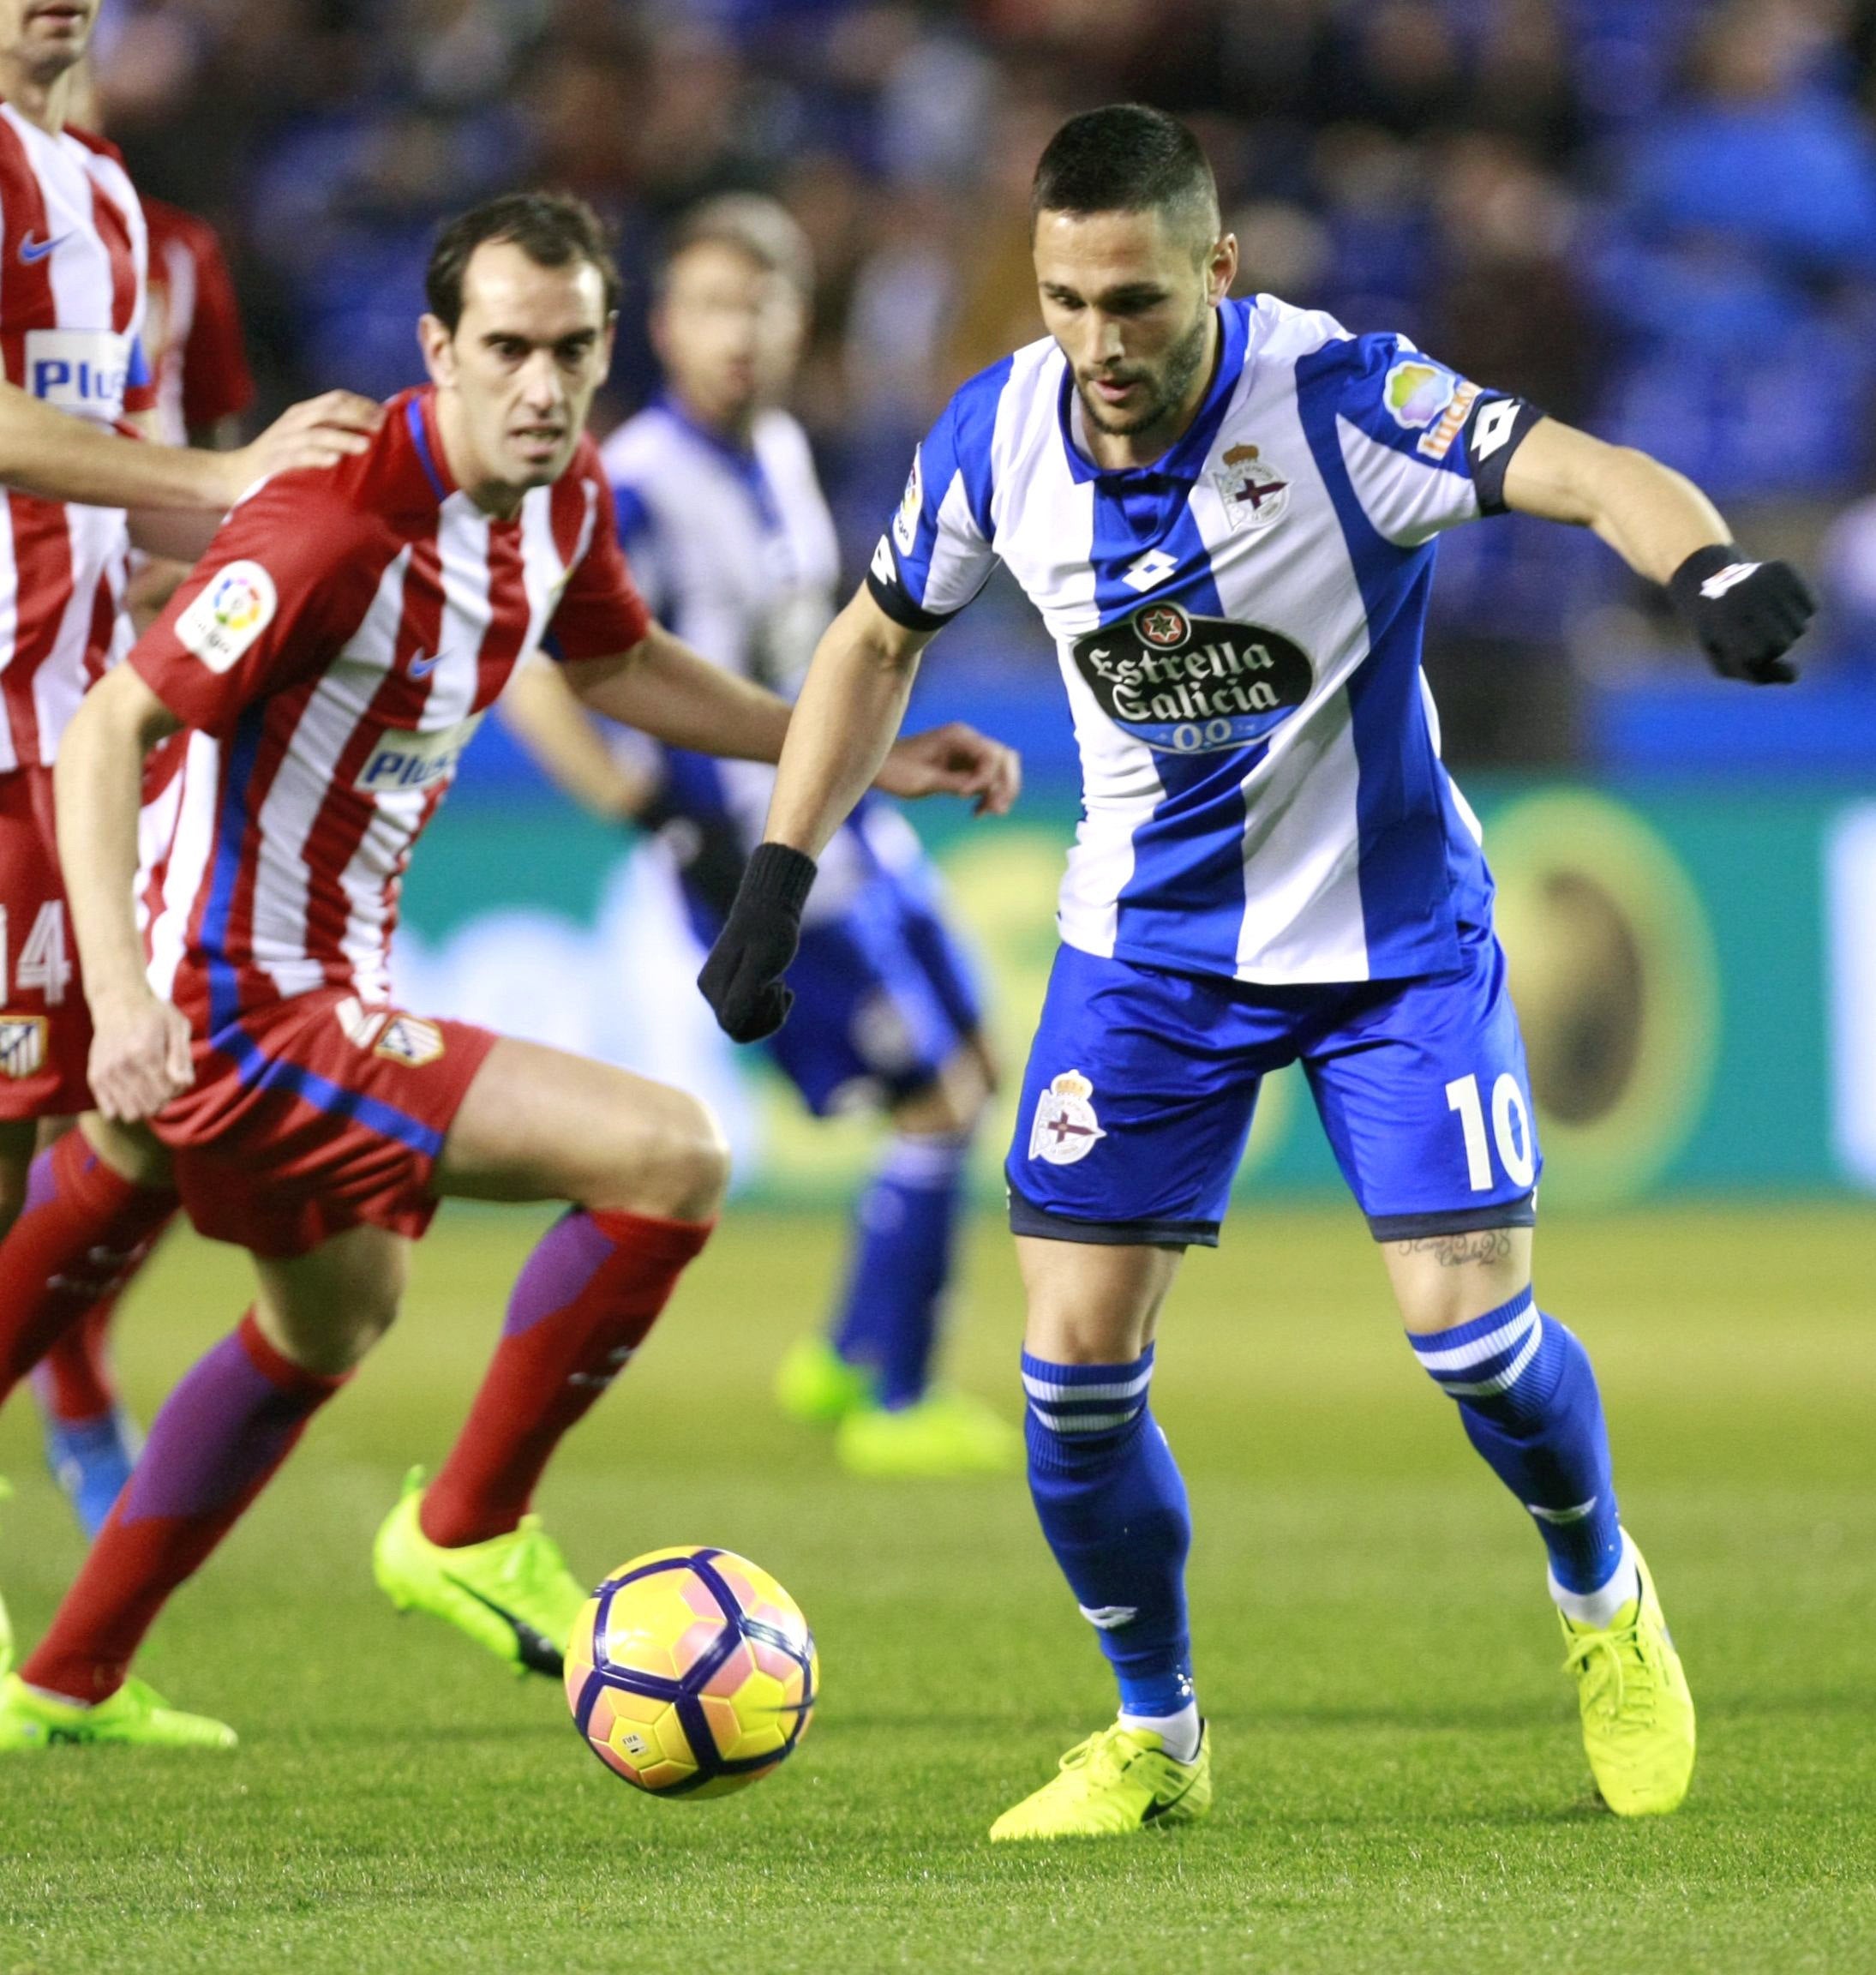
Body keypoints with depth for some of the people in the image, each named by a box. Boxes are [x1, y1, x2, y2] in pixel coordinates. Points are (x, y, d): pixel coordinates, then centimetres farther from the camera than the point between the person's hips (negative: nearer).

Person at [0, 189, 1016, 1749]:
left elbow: (616, 663, 22)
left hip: (324, 990, 10)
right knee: (672, 1157, -18)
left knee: (332, 1325, 32)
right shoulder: (340, 527, -26)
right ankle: (467, 1533, -2)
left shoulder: (564, 498, 1)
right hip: (245, 1010, -10)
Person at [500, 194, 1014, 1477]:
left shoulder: (781, 450, 7)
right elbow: (528, 671, -25)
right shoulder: (641, 482, -20)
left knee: (973, 1071, 16)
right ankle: (894, 1407, 5)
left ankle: (846, 1363, 27)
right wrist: (657, 813, -24)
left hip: (845, 821, 9)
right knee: (936, 1104, -7)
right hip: (761, 852, -9)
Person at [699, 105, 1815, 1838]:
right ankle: (1155, 1734, 17)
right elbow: (878, 638, 6)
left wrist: (1707, 566, -60)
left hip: (1393, 934, -3)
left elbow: (1587, 473, -38)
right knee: (1076, 1358, -5)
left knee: (1468, 1322, -11)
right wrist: (778, 880, 1)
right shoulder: (999, 437, -12)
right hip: (1148, 942, 3)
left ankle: (1602, 1597, 23)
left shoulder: (1334, 401, -25)